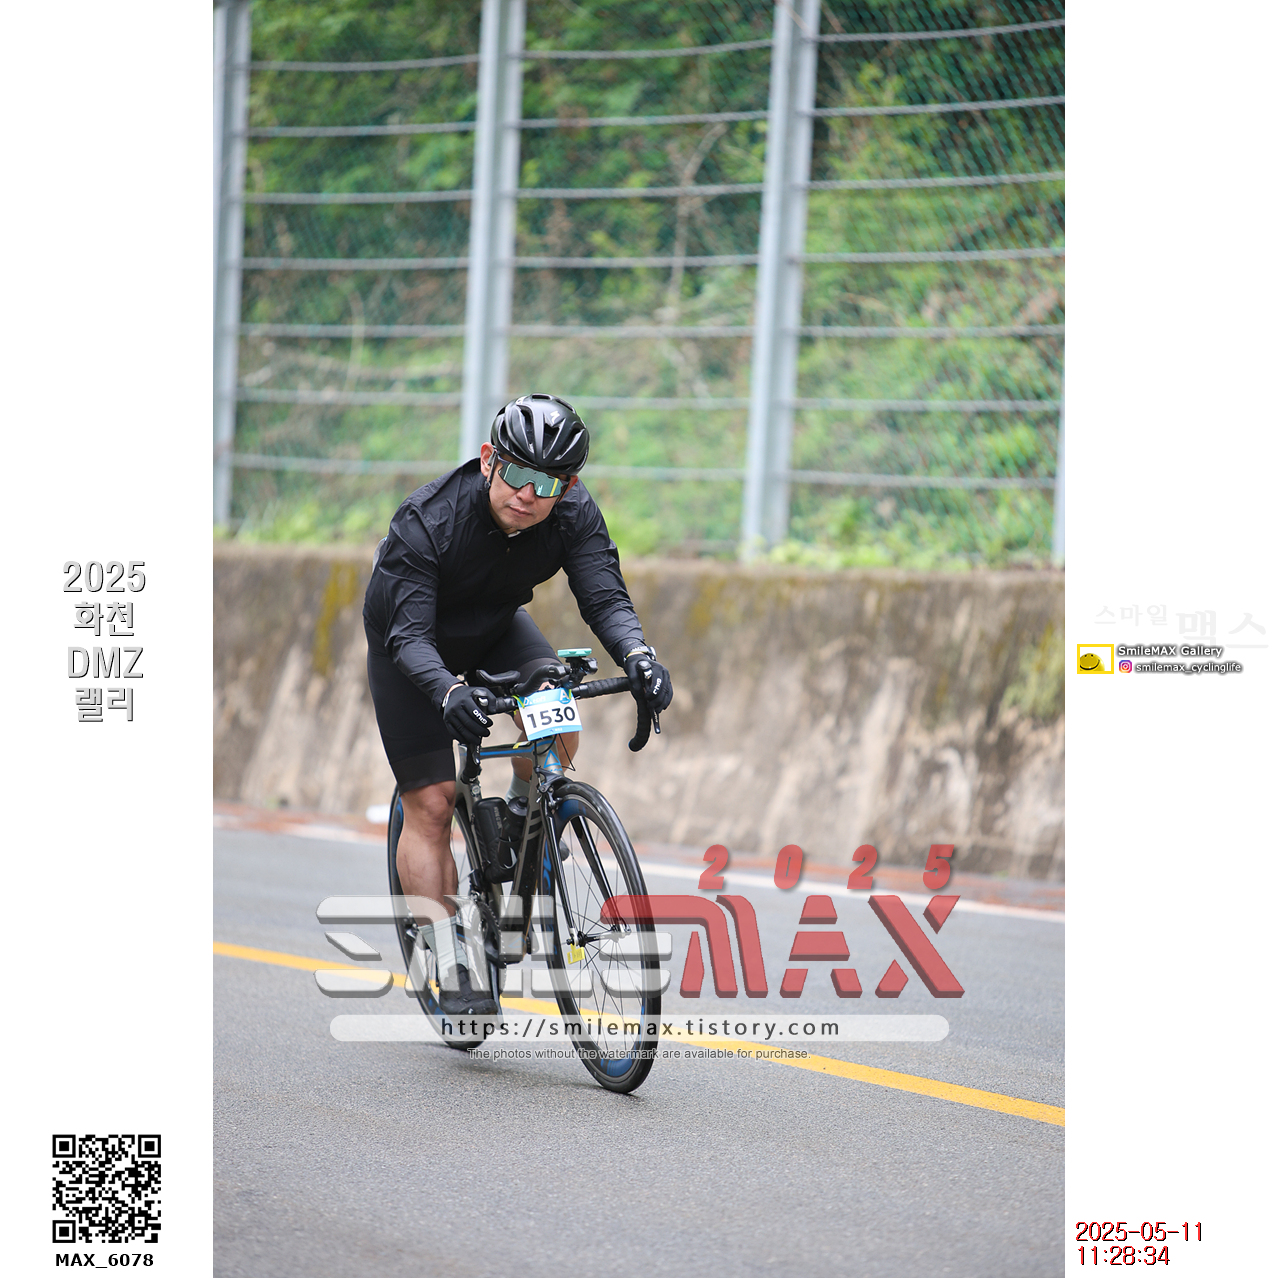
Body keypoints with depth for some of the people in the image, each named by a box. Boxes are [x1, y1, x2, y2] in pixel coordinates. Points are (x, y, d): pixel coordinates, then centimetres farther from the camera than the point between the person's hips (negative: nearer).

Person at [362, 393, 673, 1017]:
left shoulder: (574, 515, -26)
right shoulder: (426, 521, -36)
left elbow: (605, 598, -32)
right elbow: (409, 636, -40)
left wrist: (637, 655, -54)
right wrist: (448, 693, -60)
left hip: (496, 629, 3)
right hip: (410, 644, -3)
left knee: (559, 725, -24)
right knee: (431, 804, -10)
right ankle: (453, 972, -4)